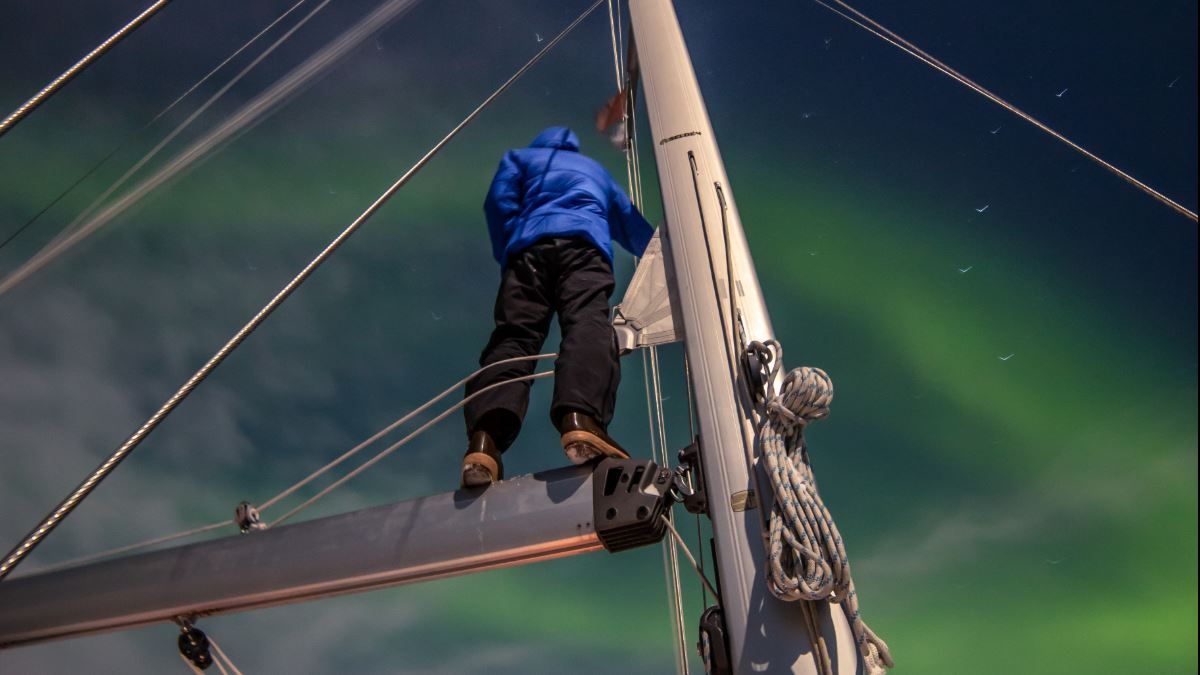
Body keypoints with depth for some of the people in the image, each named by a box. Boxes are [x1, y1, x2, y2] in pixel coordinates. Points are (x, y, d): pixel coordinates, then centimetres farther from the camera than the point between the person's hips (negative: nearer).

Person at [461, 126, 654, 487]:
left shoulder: (520, 157, 35)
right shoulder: (595, 169, 43)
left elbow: (499, 201, 13)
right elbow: (632, 224, 50)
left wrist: (507, 258, 17)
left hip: (529, 247, 0)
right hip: (583, 244, 0)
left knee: (513, 336, -16)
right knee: (588, 324, -25)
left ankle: (484, 442, -42)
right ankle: (581, 421, -56)